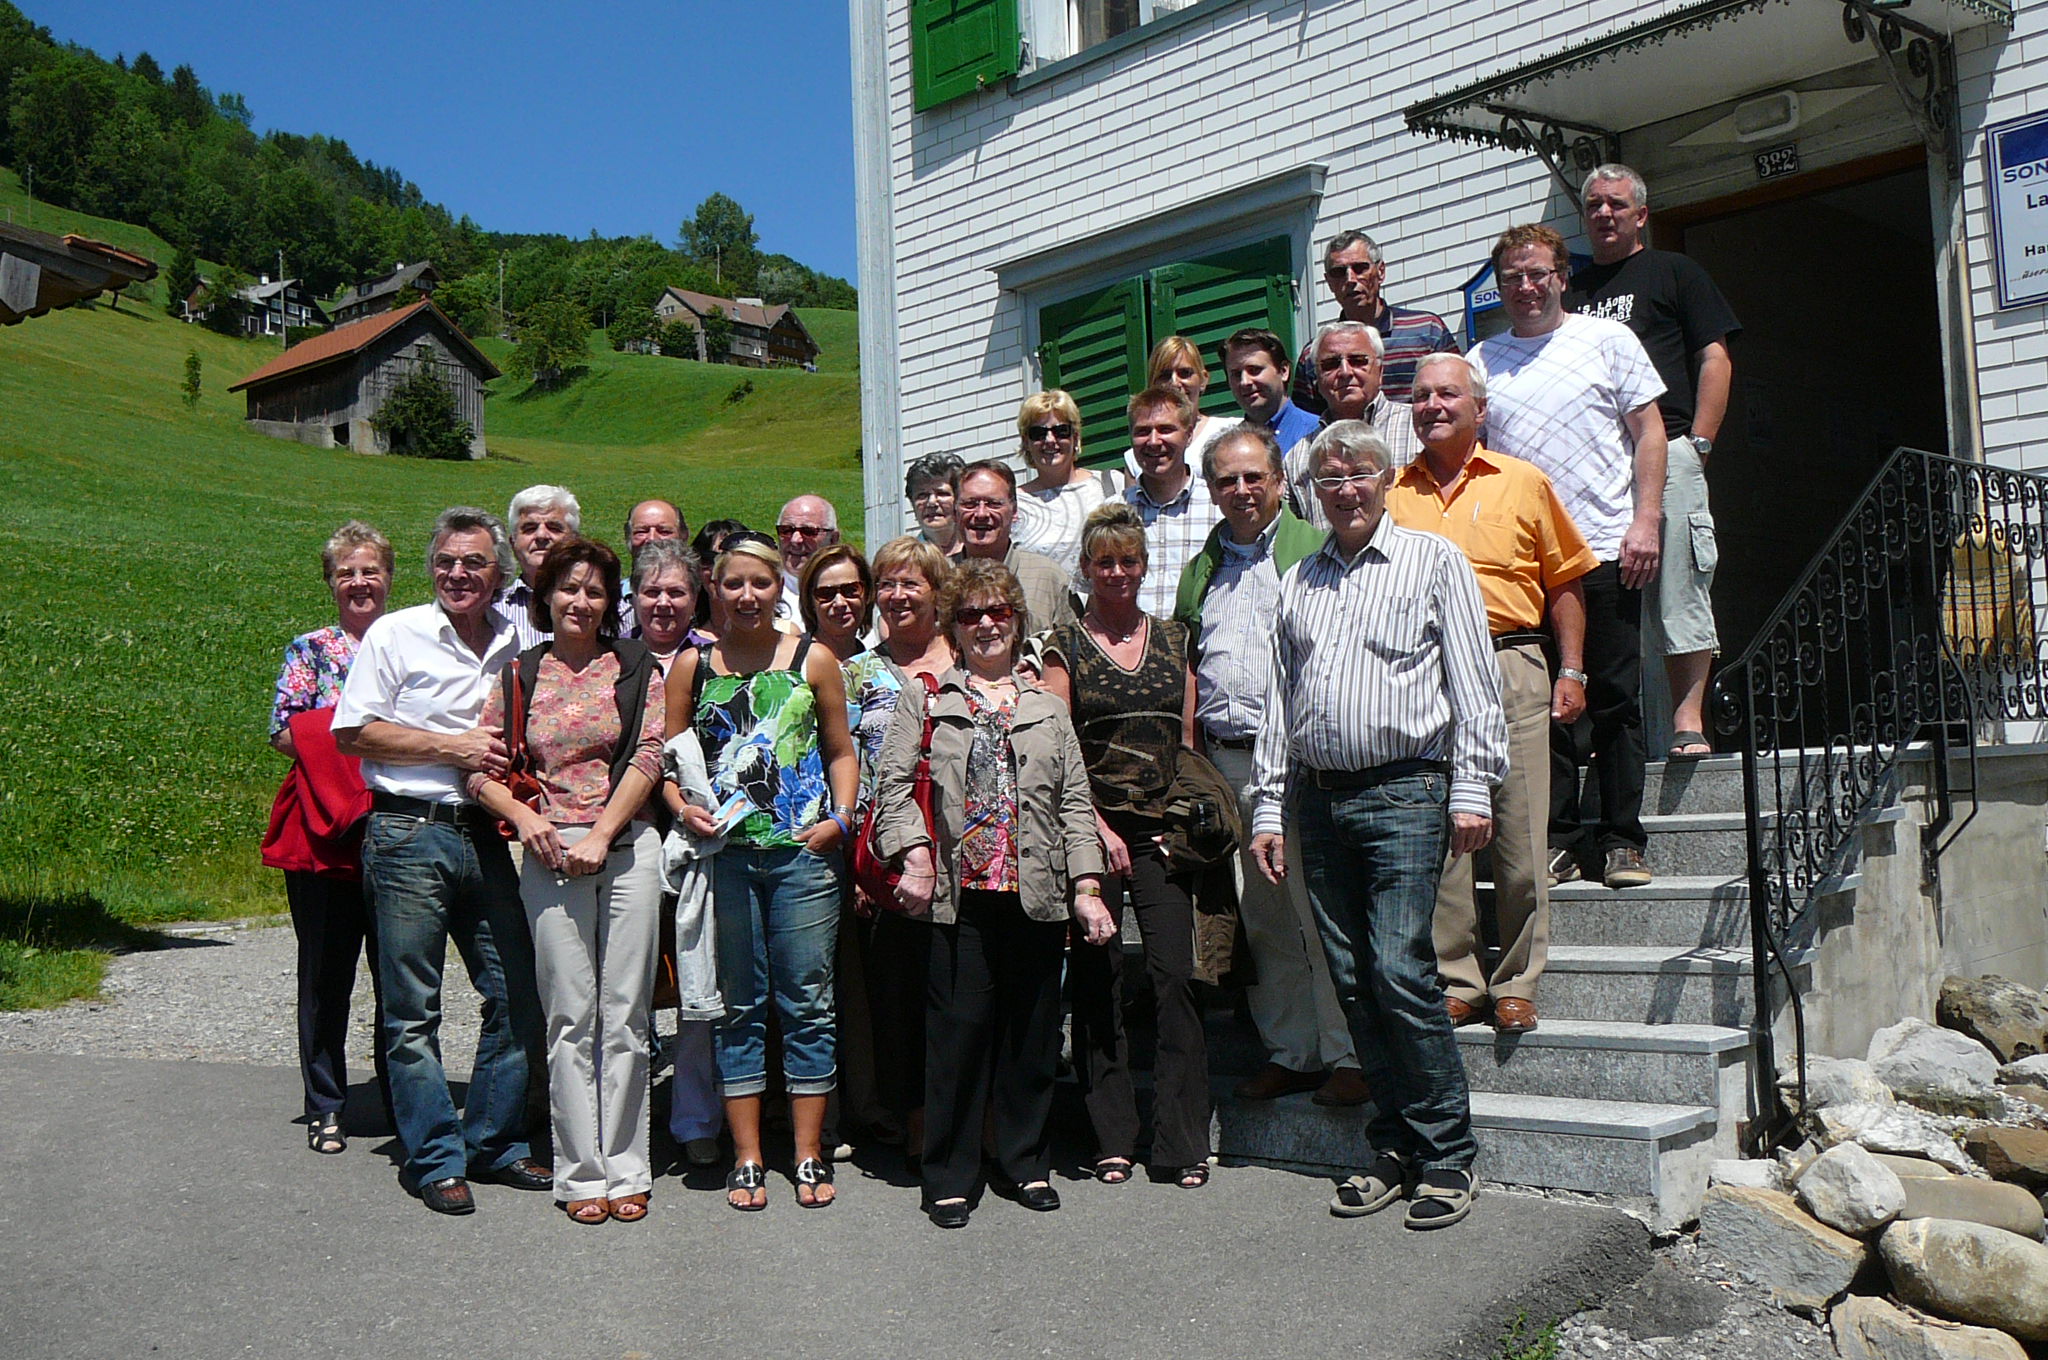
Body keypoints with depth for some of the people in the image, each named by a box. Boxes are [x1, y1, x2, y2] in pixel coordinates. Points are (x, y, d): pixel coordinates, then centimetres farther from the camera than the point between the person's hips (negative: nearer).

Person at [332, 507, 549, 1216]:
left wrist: (502, 756, 4)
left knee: (518, 997, 6)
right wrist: (451, 747, -10)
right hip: (410, 833, -4)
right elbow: (352, 732, -4)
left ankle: (495, 1143, 20)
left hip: (488, 835, 5)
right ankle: (435, 1158, 11)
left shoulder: (519, 644, 12)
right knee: (413, 1011, 0)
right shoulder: (396, 634, 0)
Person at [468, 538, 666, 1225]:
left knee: (624, 1015, 1)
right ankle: (581, 1174, 9)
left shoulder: (635, 667, 7)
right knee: (570, 1018, 1)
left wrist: (600, 835, -9)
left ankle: (625, 1170, 10)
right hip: (549, 854, 1)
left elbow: (648, 756, -1)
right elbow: (481, 768, 10)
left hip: (628, 847, -1)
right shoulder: (519, 673, 11)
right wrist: (526, 818, -7)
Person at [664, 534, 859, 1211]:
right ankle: (747, 1158, 15)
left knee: (807, 1003, 3)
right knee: (739, 1007, 6)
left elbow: (841, 752, 12)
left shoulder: (813, 660, 6)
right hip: (723, 853, 1)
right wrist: (685, 809, -7)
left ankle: (809, 1154, 14)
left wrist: (839, 818, -3)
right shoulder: (694, 667, 7)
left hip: (803, 853, 0)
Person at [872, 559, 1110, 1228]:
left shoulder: (1046, 705, 16)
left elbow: (1074, 801, 12)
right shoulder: (925, 697, 9)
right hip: (957, 892, -3)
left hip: (1037, 890, 3)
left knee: (1032, 1025, 8)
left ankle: (1026, 1161, 22)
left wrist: (1087, 886, 4)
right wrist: (915, 857, -13)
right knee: (959, 1025, -3)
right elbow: (894, 785, 1)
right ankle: (949, 1174, 9)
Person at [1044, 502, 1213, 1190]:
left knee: (1174, 976, -5)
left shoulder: (1174, 640, 12)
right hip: (1091, 830, -2)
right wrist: (1099, 828, -11)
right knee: (1097, 981, 2)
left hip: (1161, 834, 2)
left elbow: (1188, 740, 13)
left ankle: (1183, 1141, 2)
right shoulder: (1066, 644, 3)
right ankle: (1112, 1138, 12)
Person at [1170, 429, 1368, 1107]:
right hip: (1226, 762, 5)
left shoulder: (1315, 549, 3)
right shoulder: (1201, 569, 20)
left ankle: (1348, 1054, 3)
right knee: (1261, 918, 9)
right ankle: (1289, 1052, 18)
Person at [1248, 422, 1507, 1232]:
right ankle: (1394, 1150, 15)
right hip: (1320, 797, 5)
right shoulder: (1298, 582, 19)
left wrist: (1471, 790, -9)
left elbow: (1473, 685, 0)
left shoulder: (1433, 561, 5)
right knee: (1353, 980, 5)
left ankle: (1448, 1156, -1)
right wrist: (1268, 808, 12)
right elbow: (1279, 703, 18)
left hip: (1405, 792, -5)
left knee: (1399, 968, -13)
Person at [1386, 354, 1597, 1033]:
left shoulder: (1523, 483, 10)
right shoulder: (1389, 492, 13)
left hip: (1512, 667, -1)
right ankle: (1456, 980, 12)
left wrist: (1572, 671, 3)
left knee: (1520, 832, 0)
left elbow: (1564, 583, 11)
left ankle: (1516, 983, 10)